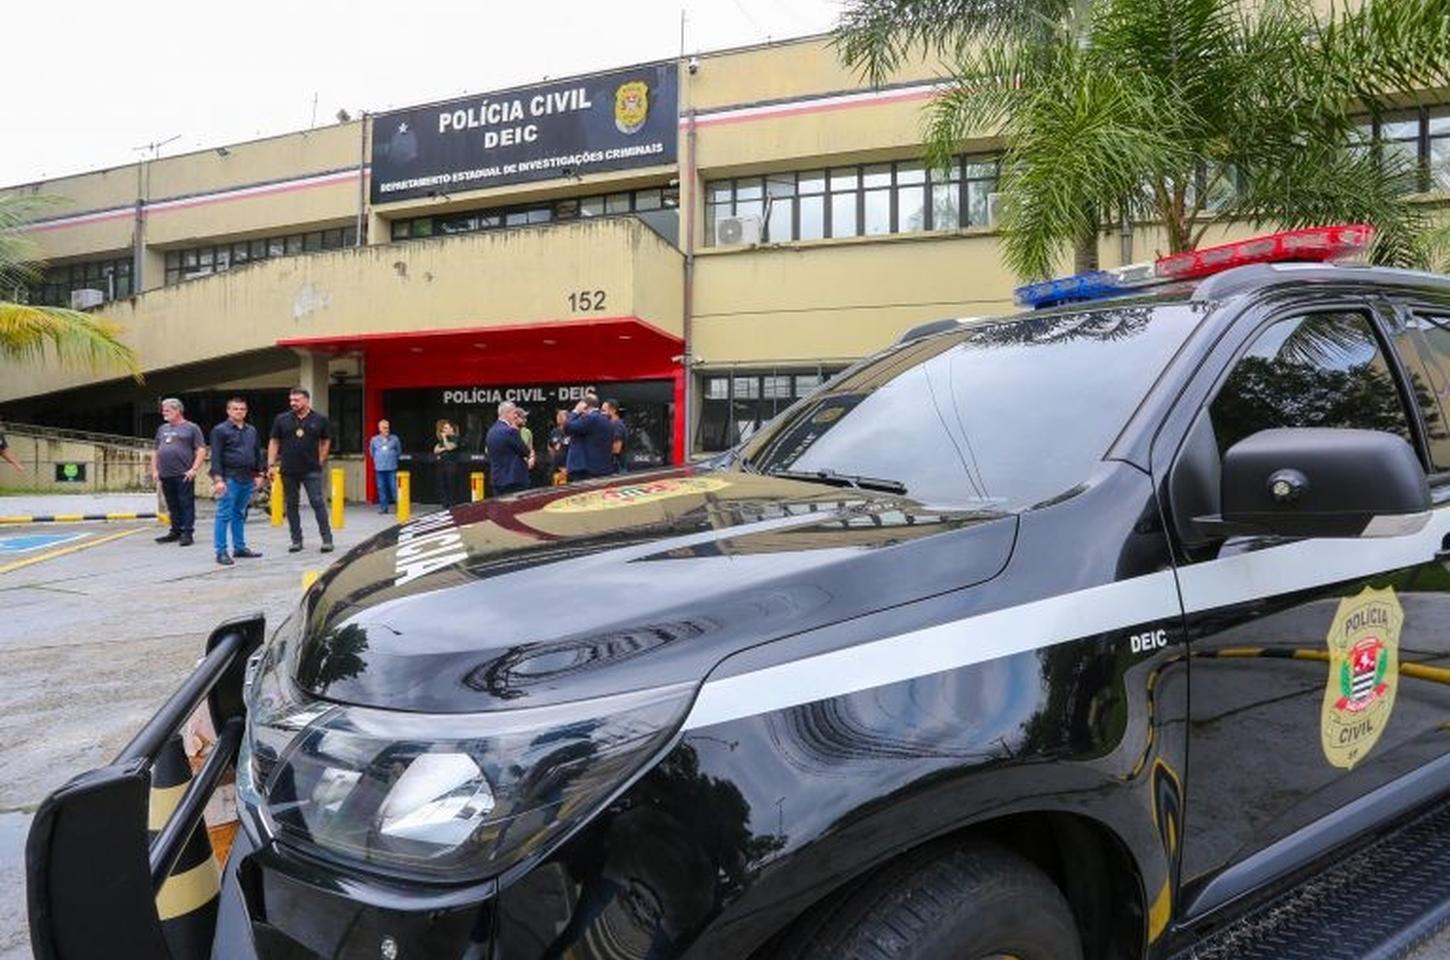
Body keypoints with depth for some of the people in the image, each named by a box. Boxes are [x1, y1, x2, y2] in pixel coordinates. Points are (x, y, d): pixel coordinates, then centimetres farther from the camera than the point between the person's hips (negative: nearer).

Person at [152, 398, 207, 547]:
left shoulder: (191, 428, 1)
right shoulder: (162, 429, 19)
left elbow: (201, 450, -5)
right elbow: (155, 452, 23)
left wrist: (194, 469, -12)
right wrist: (154, 470, 12)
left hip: (183, 475, -6)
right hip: (165, 475, 6)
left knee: (186, 505, -5)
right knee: (173, 506, 11)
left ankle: (187, 533, -2)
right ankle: (176, 532, 18)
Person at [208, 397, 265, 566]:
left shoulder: (252, 431, 15)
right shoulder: (220, 430, -4)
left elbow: (257, 454, 21)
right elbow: (216, 456, -8)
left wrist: (258, 474, 15)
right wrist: (218, 479, -14)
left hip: (247, 478, 6)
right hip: (229, 478, -6)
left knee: (240, 514, 14)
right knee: (224, 515, -5)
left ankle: (240, 547, 21)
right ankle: (221, 552, -2)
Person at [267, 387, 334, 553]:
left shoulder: (319, 420, 2)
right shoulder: (282, 419, 4)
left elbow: (326, 441, 12)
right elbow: (274, 442, 7)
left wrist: (320, 461, 4)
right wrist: (271, 465, 0)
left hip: (312, 471, -2)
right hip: (288, 471, 2)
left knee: (318, 503, -7)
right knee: (291, 505, 7)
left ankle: (327, 539, -3)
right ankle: (296, 541, 16)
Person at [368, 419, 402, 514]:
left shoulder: (395, 439, 1)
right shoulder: (374, 440, 5)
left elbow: (399, 451, 13)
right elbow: (371, 452, 20)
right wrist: (378, 459, 16)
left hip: (392, 468, -2)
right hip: (380, 468, 2)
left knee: (394, 488, -6)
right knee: (381, 488, 5)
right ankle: (383, 508, 12)